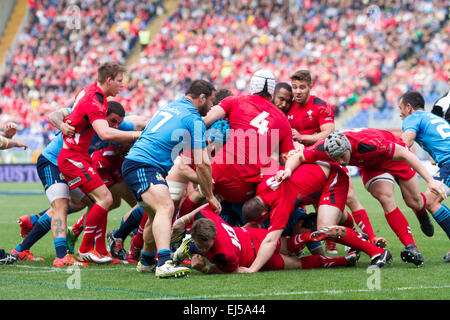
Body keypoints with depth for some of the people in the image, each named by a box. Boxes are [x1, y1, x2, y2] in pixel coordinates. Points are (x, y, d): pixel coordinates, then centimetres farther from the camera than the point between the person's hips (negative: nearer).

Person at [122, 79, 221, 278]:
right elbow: (202, 163, -6)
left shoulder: (170, 107, 23)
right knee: (166, 208, -27)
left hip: (132, 162, 10)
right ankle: (164, 263, -47)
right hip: (145, 166, -10)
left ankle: (146, 260, 44)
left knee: (156, 214, 25)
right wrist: (210, 196, 4)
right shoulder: (194, 120, -4)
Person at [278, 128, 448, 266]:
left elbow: (404, 154, -36)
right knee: (386, 199, -22)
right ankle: (411, 247, -20)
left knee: (414, 202, 6)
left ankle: (422, 211, 46)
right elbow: (298, 157, -16)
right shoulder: (324, 148, -33)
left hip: (395, 157, -2)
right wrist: (287, 169, -40)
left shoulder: (368, 144, -45)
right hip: (371, 166, 2)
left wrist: (430, 180, -37)